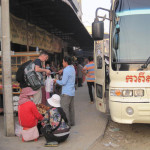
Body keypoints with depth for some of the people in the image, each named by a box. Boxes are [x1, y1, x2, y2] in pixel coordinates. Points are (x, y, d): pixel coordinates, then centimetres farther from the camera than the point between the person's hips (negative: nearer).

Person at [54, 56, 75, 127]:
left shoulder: (66, 70, -16)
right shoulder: (72, 69, 13)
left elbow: (63, 82, -17)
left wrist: (56, 81, 0)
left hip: (66, 93, -10)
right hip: (72, 92, 10)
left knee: (64, 108, -5)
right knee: (71, 108, 15)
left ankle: (67, 123, -3)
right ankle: (72, 122, 23)